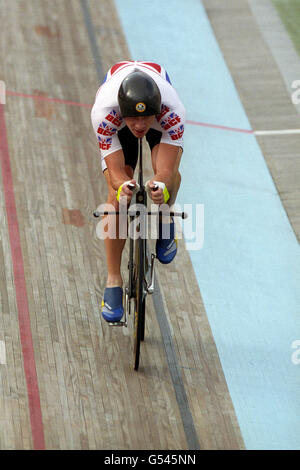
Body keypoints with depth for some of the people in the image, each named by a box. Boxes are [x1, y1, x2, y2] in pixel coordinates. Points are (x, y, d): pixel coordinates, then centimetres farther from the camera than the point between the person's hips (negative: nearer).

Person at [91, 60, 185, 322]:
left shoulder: (173, 110, -43)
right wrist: (122, 186, -62)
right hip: (117, 123, 0)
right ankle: (113, 282, -4)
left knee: (169, 174, -29)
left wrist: (161, 186, -67)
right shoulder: (103, 111, -42)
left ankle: (165, 220, 7)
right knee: (117, 197, -16)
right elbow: (115, 169, -39)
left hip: (161, 115, 0)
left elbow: (168, 168, -44)